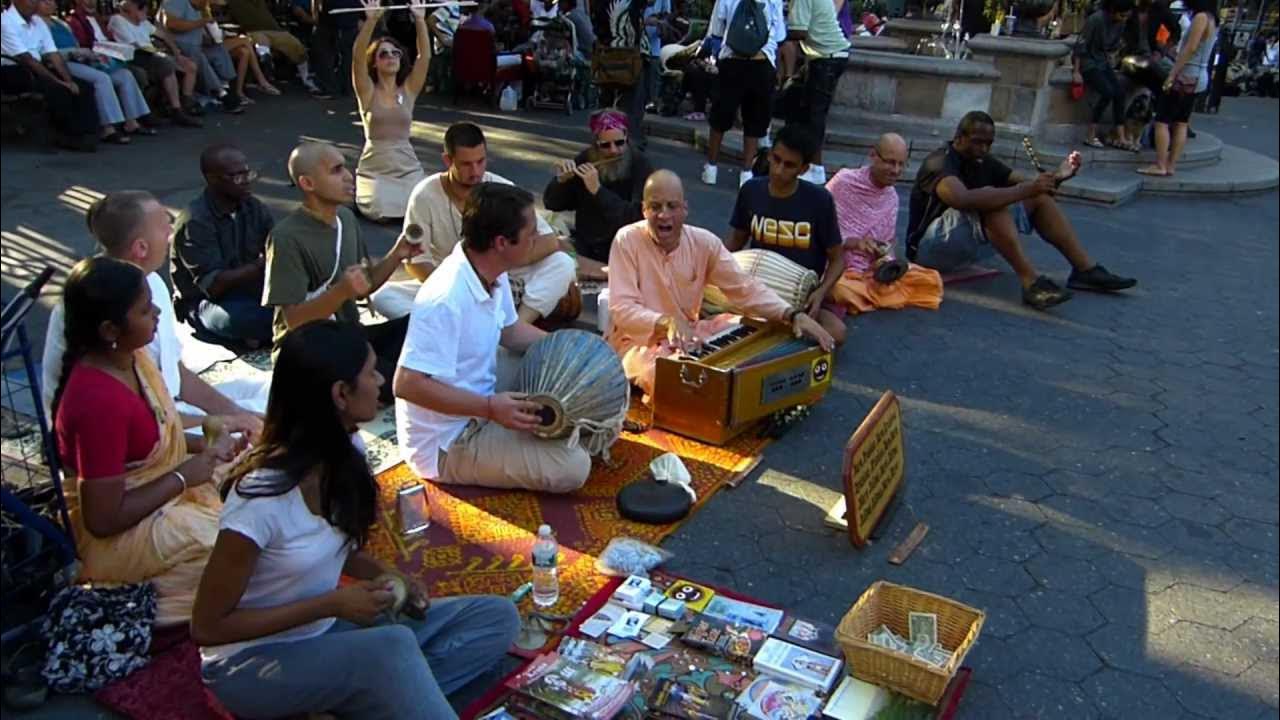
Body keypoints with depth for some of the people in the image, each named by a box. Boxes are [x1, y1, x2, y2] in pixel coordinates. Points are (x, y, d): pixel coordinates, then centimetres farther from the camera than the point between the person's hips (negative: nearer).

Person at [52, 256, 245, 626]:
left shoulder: (129, 356, -5)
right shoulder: (98, 401, -31)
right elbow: (104, 520, -26)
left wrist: (204, 444, -4)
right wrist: (184, 476, -19)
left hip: (161, 492, 9)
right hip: (118, 536, -9)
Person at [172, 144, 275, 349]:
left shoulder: (254, 208, 1)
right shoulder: (195, 222, -19)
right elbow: (213, 285, -24)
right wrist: (262, 264, -32)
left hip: (250, 292, 6)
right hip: (206, 303, -6)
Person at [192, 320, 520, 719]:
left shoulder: (339, 459, -6)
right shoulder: (262, 498, -27)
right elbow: (207, 628, -17)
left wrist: (385, 577, -7)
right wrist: (331, 604, -22)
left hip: (323, 632, 8)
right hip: (252, 662, -8)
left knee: (498, 617, -6)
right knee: (392, 645, -38)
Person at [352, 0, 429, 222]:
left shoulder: (409, 90, 6)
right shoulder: (368, 91, 0)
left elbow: (425, 56, -6)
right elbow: (358, 56, -16)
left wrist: (420, 20, -18)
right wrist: (371, 20, -28)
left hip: (407, 166, 2)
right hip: (374, 166, -2)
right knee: (381, 211, -25)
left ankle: (404, 192, 14)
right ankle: (362, 193, 11)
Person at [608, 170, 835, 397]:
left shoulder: (704, 241, -6)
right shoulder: (627, 240, -16)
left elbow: (745, 287, -8)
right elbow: (621, 309, -21)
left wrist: (793, 315, -23)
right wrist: (666, 322, -40)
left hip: (688, 333, 5)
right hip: (640, 340, -5)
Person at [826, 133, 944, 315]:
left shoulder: (891, 197, 9)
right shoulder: (844, 181, -9)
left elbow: (886, 245, 12)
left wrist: (886, 263, -12)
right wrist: (852, 242, -26)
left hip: (872, 271, 5)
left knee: (931, 280, -9)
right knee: (840, 290, -40)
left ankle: (861, 296, -10)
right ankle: (876, 295, -9)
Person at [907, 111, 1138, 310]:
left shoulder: (983, 162, 8)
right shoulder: (939, 163, -17)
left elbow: (1026, 185, 4)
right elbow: (962, 200, -38)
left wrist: (1056, 177, -18)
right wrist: (1025, 190, -36)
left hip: (971, 244, 8)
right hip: (931, 247, -8)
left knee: (1039, 198, -2)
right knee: (989, 198, -32)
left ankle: (1086, 270, -7)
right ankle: (1031, 282, -37)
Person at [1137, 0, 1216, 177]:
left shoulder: (1200, 17, -14)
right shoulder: (1211, 18, 14)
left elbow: (1191, 48, -19)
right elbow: (1199, 51, 12)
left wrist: (1171, 75, -19)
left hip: (1187, 76, -9)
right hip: (1198, 77, 9)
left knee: (1162, 121, -6)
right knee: (1181, 123, 9)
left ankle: (1160, 166, -7)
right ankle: (1171, 166, 10)